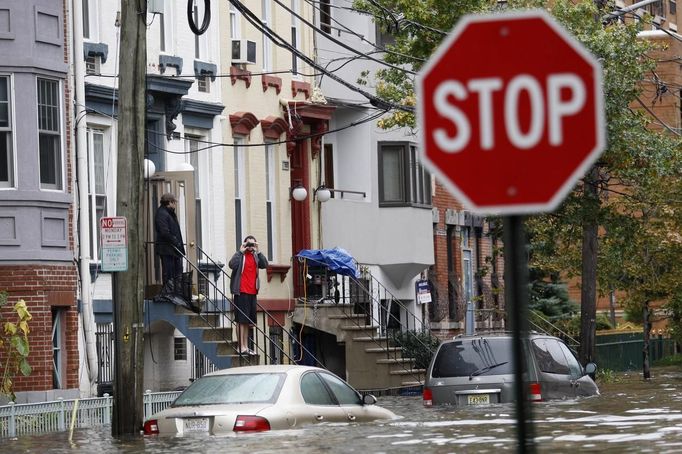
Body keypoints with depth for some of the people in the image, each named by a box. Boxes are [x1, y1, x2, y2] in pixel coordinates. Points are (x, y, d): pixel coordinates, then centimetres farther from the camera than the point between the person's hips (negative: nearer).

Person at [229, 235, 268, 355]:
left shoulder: (255, 256, 14)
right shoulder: (240, 255, -3)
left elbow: (264, 265, 0)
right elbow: (232, 265, -20)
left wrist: (258, 252, -7)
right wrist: (241, 251, -17)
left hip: (252, 292, 7)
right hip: (241, 292, -7)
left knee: (248, 321, 11)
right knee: (241, 320, -8)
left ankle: (245, 346, 16)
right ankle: (241, 347, -8)